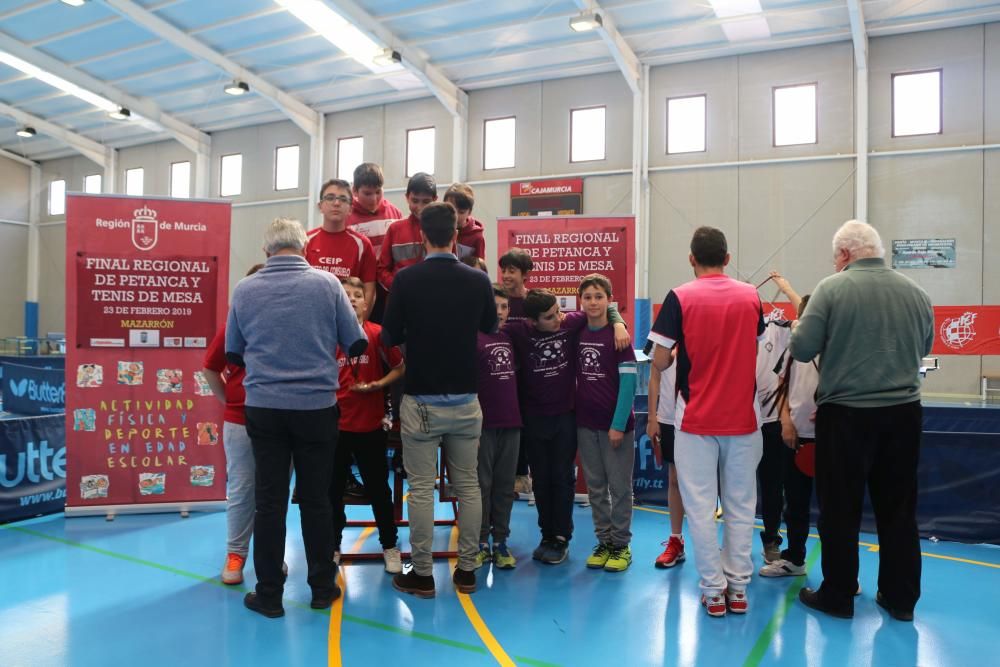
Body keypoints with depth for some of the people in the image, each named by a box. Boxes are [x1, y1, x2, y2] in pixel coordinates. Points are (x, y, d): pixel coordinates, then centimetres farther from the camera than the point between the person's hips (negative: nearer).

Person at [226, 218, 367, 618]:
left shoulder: (245, 289, 1)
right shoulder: (327, 283, -5)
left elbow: (233, 353, 11)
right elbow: (357, 343, 1)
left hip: (264, 407, 1)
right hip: (317, 405, -1)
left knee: (269, 500, 8)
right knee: (316, 499, 10)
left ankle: (269, 594, 18)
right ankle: (322, 588, 22)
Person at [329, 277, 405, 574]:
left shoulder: (378, 334, -5)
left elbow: (400, 368, 3)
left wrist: (379, 384, -12)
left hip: (370, 424, -1)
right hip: (335, 423, 1)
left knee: (378, 487, 9)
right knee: (333, 489, 12)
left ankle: (390, 546, 24)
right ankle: (333, 547, 28)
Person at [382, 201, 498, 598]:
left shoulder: (406, 279, -9)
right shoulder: (478, 280, -2)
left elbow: (390, 336, -3)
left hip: (421, 401, -2)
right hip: (465, 400, 3)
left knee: (421, 489, 5)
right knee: (468, 486, 11)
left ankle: (422, 575, 13)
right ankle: (466, 571, 19)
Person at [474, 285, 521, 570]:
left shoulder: (511, 338, 9)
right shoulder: (473, 340, -7)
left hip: (511, 424, 5)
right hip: (484, 425, -5)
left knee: (505, 486, 9)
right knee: (481, 485, 4)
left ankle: (500, 542, 19)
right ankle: (480, 543, 14)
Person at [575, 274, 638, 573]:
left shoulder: (618, 335, -8)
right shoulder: (576, 334, 4)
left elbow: (628, 381, -11)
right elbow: (575, 377, 11)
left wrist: (618, 424, -15)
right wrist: (573, 417, 2)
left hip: (616, 424, -4)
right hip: (585, 424, 4)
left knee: (620, 486, 5)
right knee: (595, 487, 11)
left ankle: (621, 544, 17)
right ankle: (603, 542, 22)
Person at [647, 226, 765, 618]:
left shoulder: (679, 298, -9)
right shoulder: (751, 296, 1)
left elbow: (660, 362, -9)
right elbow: (755, 347, 15)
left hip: (696, 419, -3)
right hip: (743, 417, 3)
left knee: (701, 506, 5)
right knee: (740, 504, 12)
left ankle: (714, 590, 9)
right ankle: (738, 587, 20)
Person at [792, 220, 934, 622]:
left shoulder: (832, 289, -11)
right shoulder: (916, 293, 4)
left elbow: (802, 349, -12)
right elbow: (925, 348, 16)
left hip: (845, 414, -4)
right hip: (903, 412, 4)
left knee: (840, 509, 8)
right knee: (899, 509, 15)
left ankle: (838, 596, 18)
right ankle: (900, 597, 26)